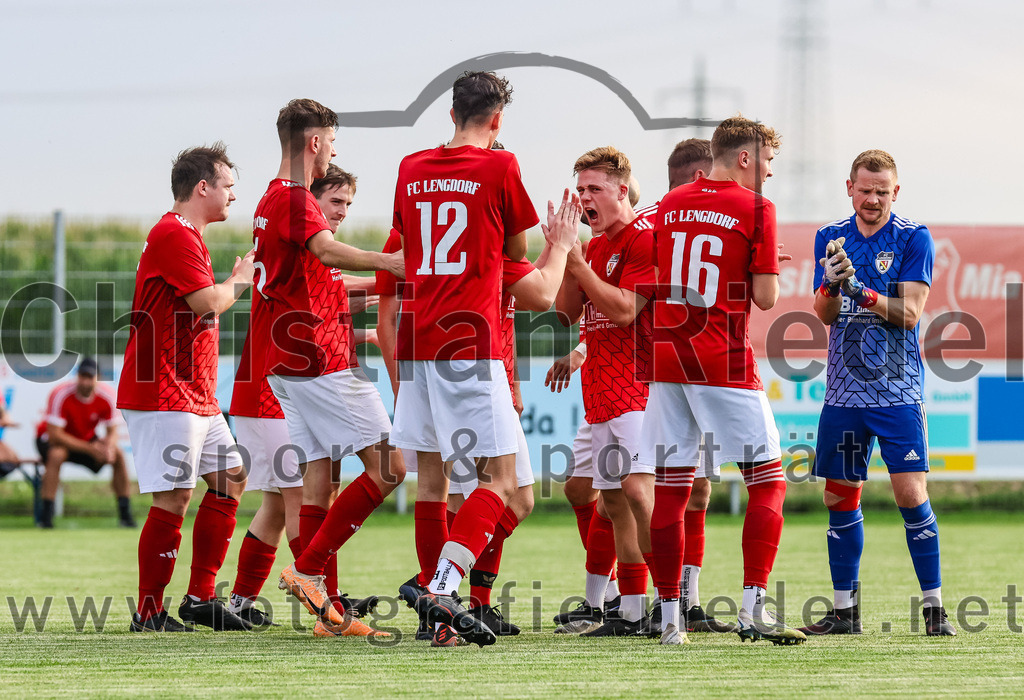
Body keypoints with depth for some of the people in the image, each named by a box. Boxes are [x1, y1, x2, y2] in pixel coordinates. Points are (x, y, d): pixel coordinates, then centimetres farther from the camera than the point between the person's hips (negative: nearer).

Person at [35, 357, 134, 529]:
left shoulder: (107, 396, -18)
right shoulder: (61, 395, -30)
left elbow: (113, 431, -10)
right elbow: (54, 434, -32)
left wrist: (109, 446, -36)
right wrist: (90, 448, -36)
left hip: (86, 439, 4)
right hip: (50, 438, -4)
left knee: (118, 455, -16)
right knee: (57, 455, -37)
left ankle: (125, 515, -5)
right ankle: (45, 517, -35)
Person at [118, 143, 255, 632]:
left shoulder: (188, 237, 21)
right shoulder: (173, 235, -14)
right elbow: (209, 302, -20)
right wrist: (239, 281, -2)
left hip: (196, 396, 11)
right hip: (164, 395, -11)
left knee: (229, 480, 12)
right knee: (173, 499, -11)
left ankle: (200, 598, 16)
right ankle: (149, 613, -5)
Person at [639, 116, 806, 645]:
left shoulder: (670, 205, 13)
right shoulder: (755, 209, -5)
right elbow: (766, 298, -8)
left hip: (666, 360, 6)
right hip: (724, 362, -6)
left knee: (671, 489, 6)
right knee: (767, 482, 3)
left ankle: (669, 617, 3)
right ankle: (752, 609, -8)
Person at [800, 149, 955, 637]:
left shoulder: (913, 239, -3)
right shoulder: (830, 237, 8)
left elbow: (909, 314, -11)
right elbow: (824, 314, 2)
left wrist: (859, 288, -24)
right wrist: (831, 283, -20)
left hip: (898, 392, -4)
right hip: (844, 391, 4)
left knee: (911, 494, -11)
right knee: (840, 499, 6)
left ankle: (933, 606, -4)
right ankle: (844, 610, 15)